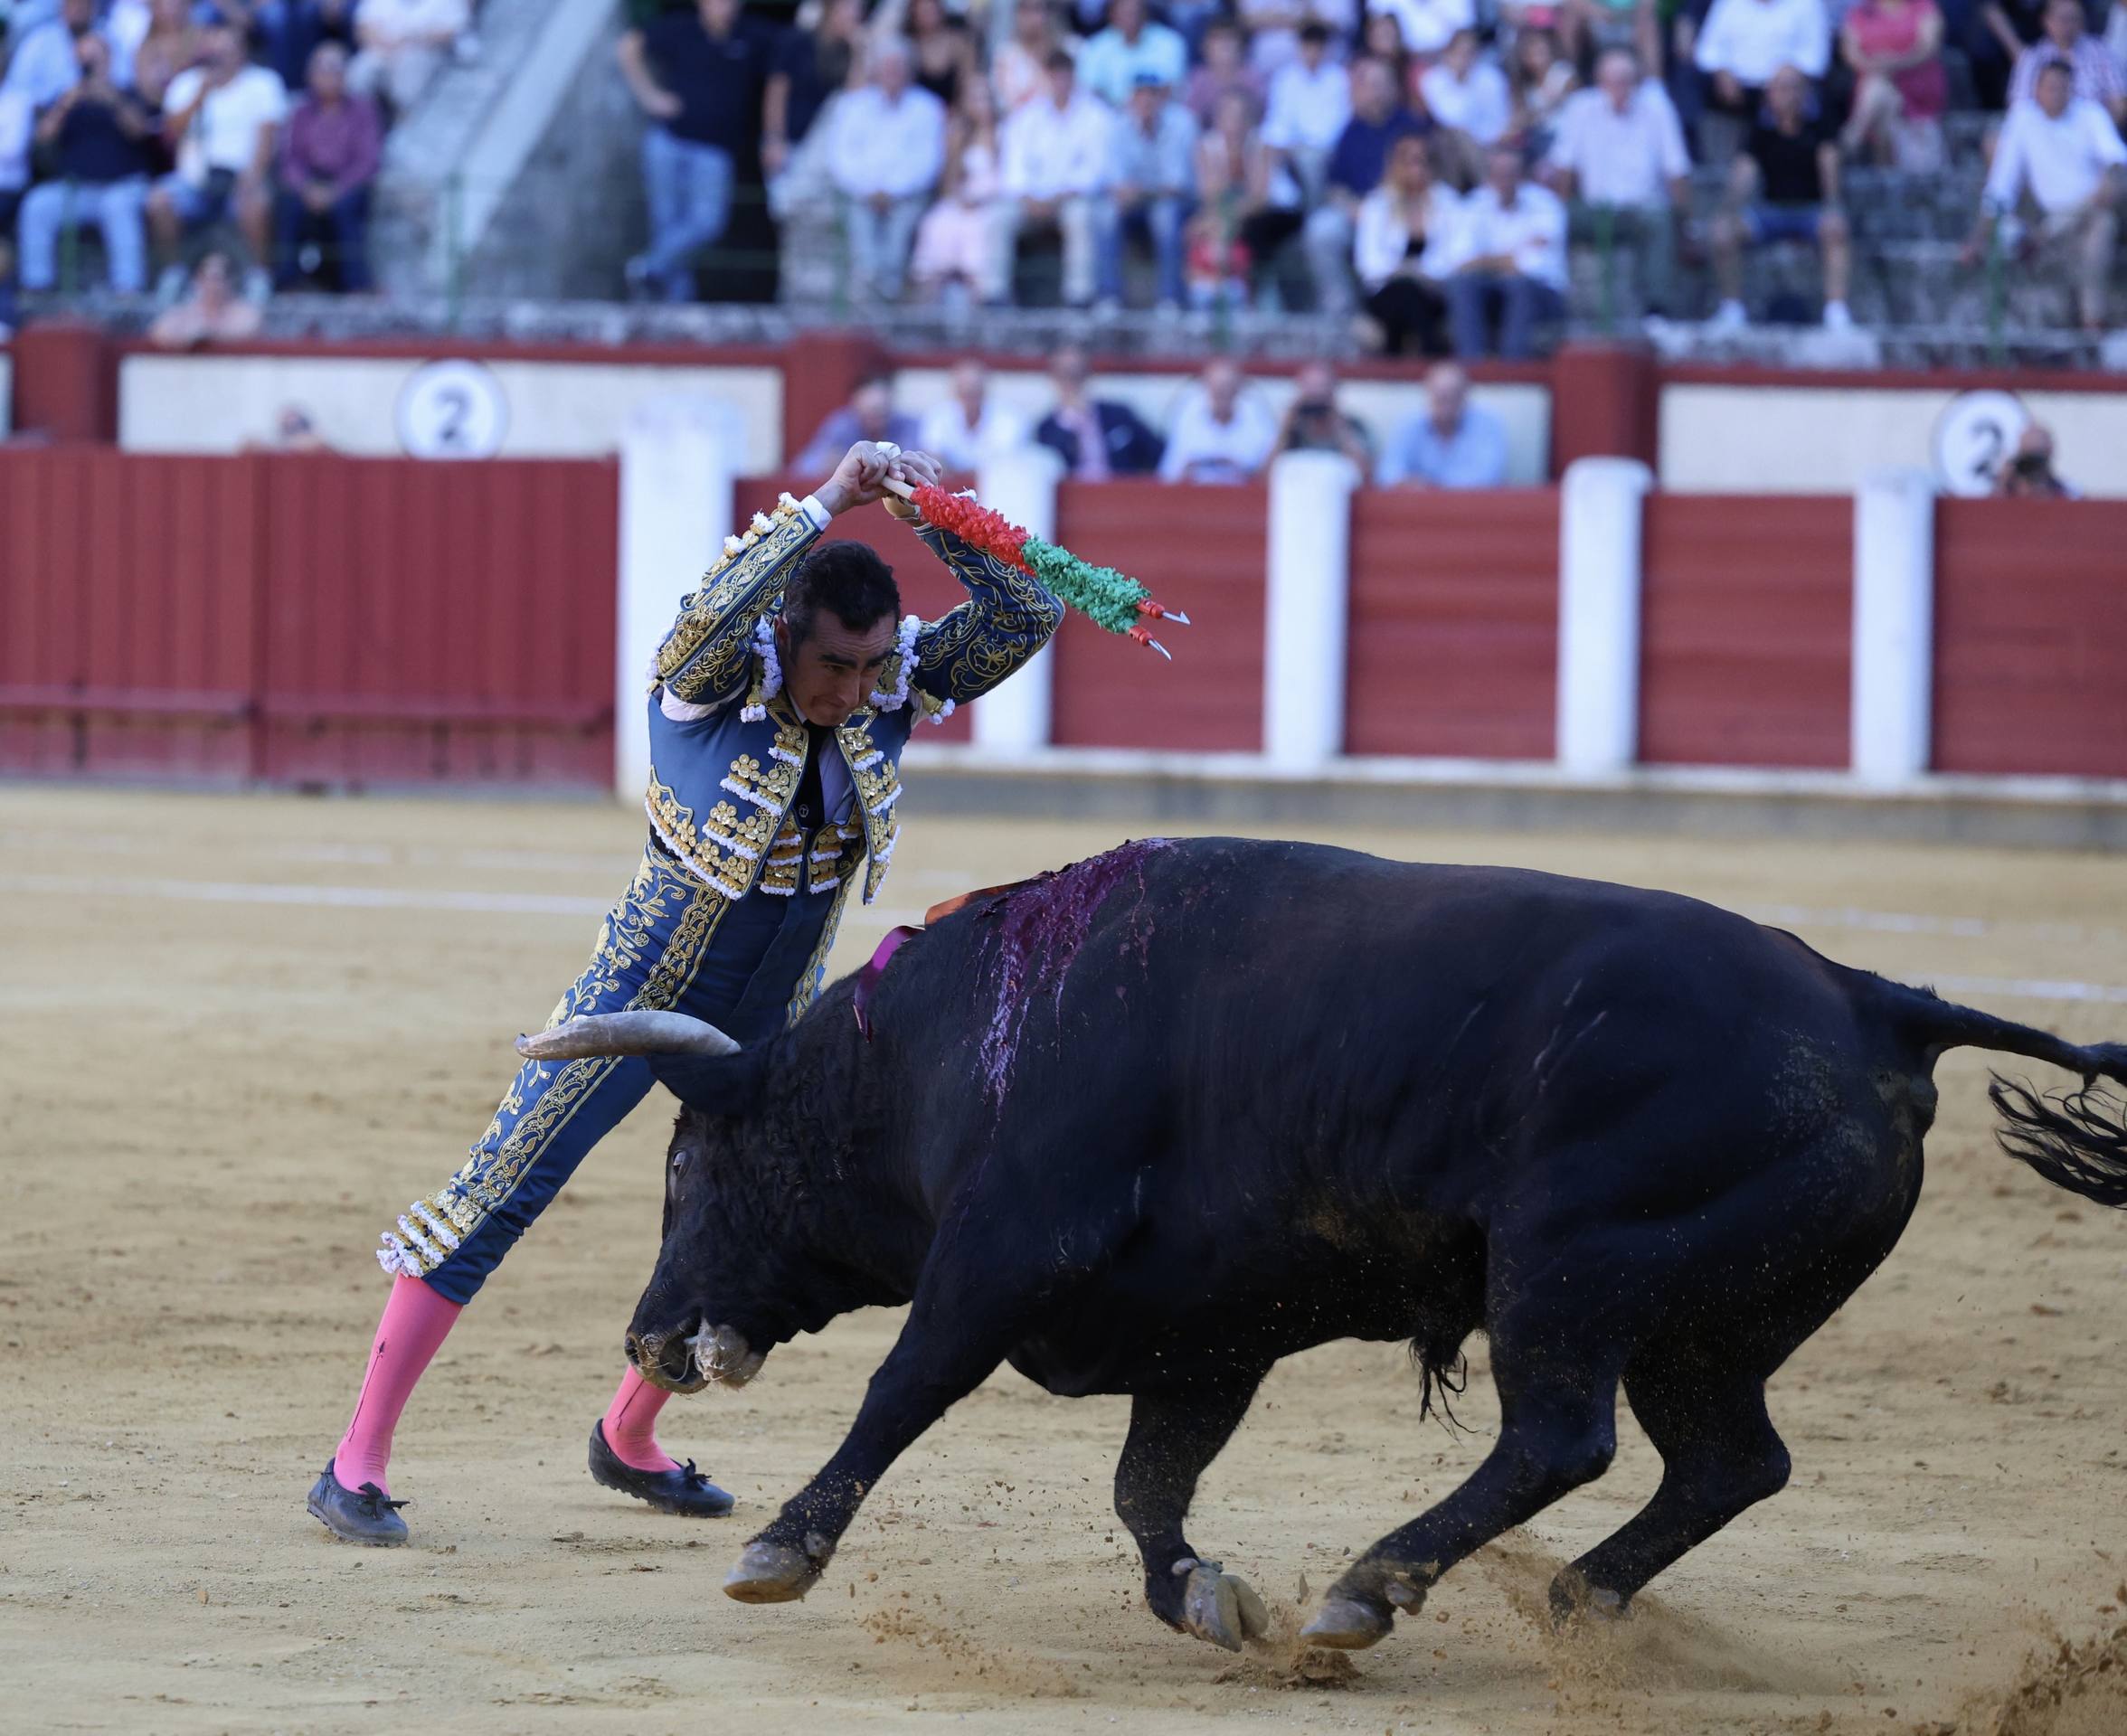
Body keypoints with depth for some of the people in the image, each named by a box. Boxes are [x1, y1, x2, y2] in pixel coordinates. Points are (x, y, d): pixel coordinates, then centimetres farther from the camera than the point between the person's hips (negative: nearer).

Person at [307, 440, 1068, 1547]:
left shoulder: (892, 686, -9)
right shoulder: (714, 679, -24)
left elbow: (1024, 620, -14)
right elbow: (712, 614, -47)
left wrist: (937, 518, -27)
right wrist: (826, 503, -43)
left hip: (774, 1018, 6)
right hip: (646, 990, -6)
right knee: (502, 1191, -9)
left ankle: (629, 1439, 36)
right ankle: (356, 1463, -8)